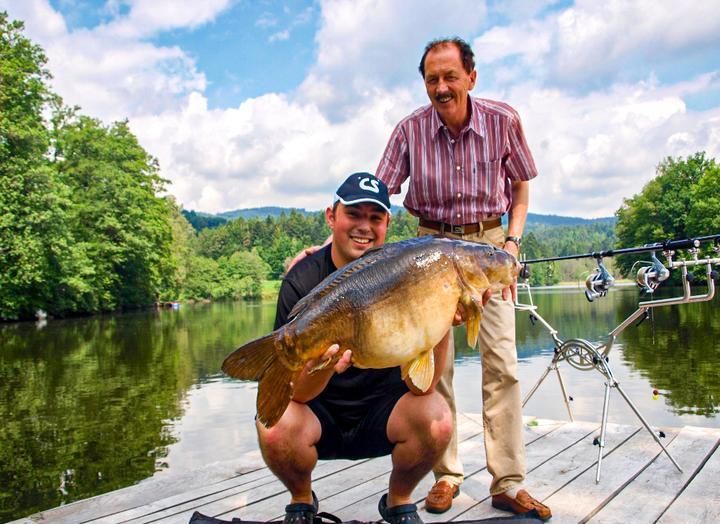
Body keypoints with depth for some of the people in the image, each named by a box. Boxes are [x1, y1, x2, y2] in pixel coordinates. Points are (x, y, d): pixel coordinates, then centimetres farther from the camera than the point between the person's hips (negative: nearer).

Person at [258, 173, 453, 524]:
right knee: (275, 429, -30)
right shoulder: (303, 281, -16)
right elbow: (296, 393, -19)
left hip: (381, 411, 1)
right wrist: (320, 367, -42)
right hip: (319, 412, -1)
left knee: (436, 421, -27)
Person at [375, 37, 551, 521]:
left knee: (502, 363, -6)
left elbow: (521, 185, 6)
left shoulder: (503, 121, -8)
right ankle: (446, 475, 12)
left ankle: (509, 483, 4)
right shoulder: (410, 130, -9)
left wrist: (512, 241, -6)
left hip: (489, 243, 0)